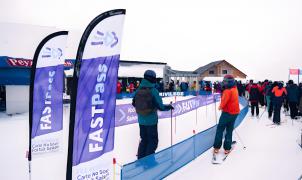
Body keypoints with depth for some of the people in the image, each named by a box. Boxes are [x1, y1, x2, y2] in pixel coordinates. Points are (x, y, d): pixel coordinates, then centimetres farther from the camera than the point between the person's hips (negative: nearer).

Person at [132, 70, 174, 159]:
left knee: (144, 140, 21)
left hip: (141, 120, 5)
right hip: (151, 121, -5)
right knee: (153, 141, 12)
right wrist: (169, 107, 4)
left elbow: (134, 103, 6)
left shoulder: (138, 90, -4)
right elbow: (160, 107, -15)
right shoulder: (153, 91, -18)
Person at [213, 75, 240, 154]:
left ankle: (217, 147, 7)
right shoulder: (235, 89, 8)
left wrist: (221, 107, 1)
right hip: (235, 112, 8)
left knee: (220, 129, 4)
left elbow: (224, 101, -19)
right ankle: (227, 148, 15)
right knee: (229, 130, 13)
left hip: (227, 112, -8)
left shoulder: (228, 90, -21)